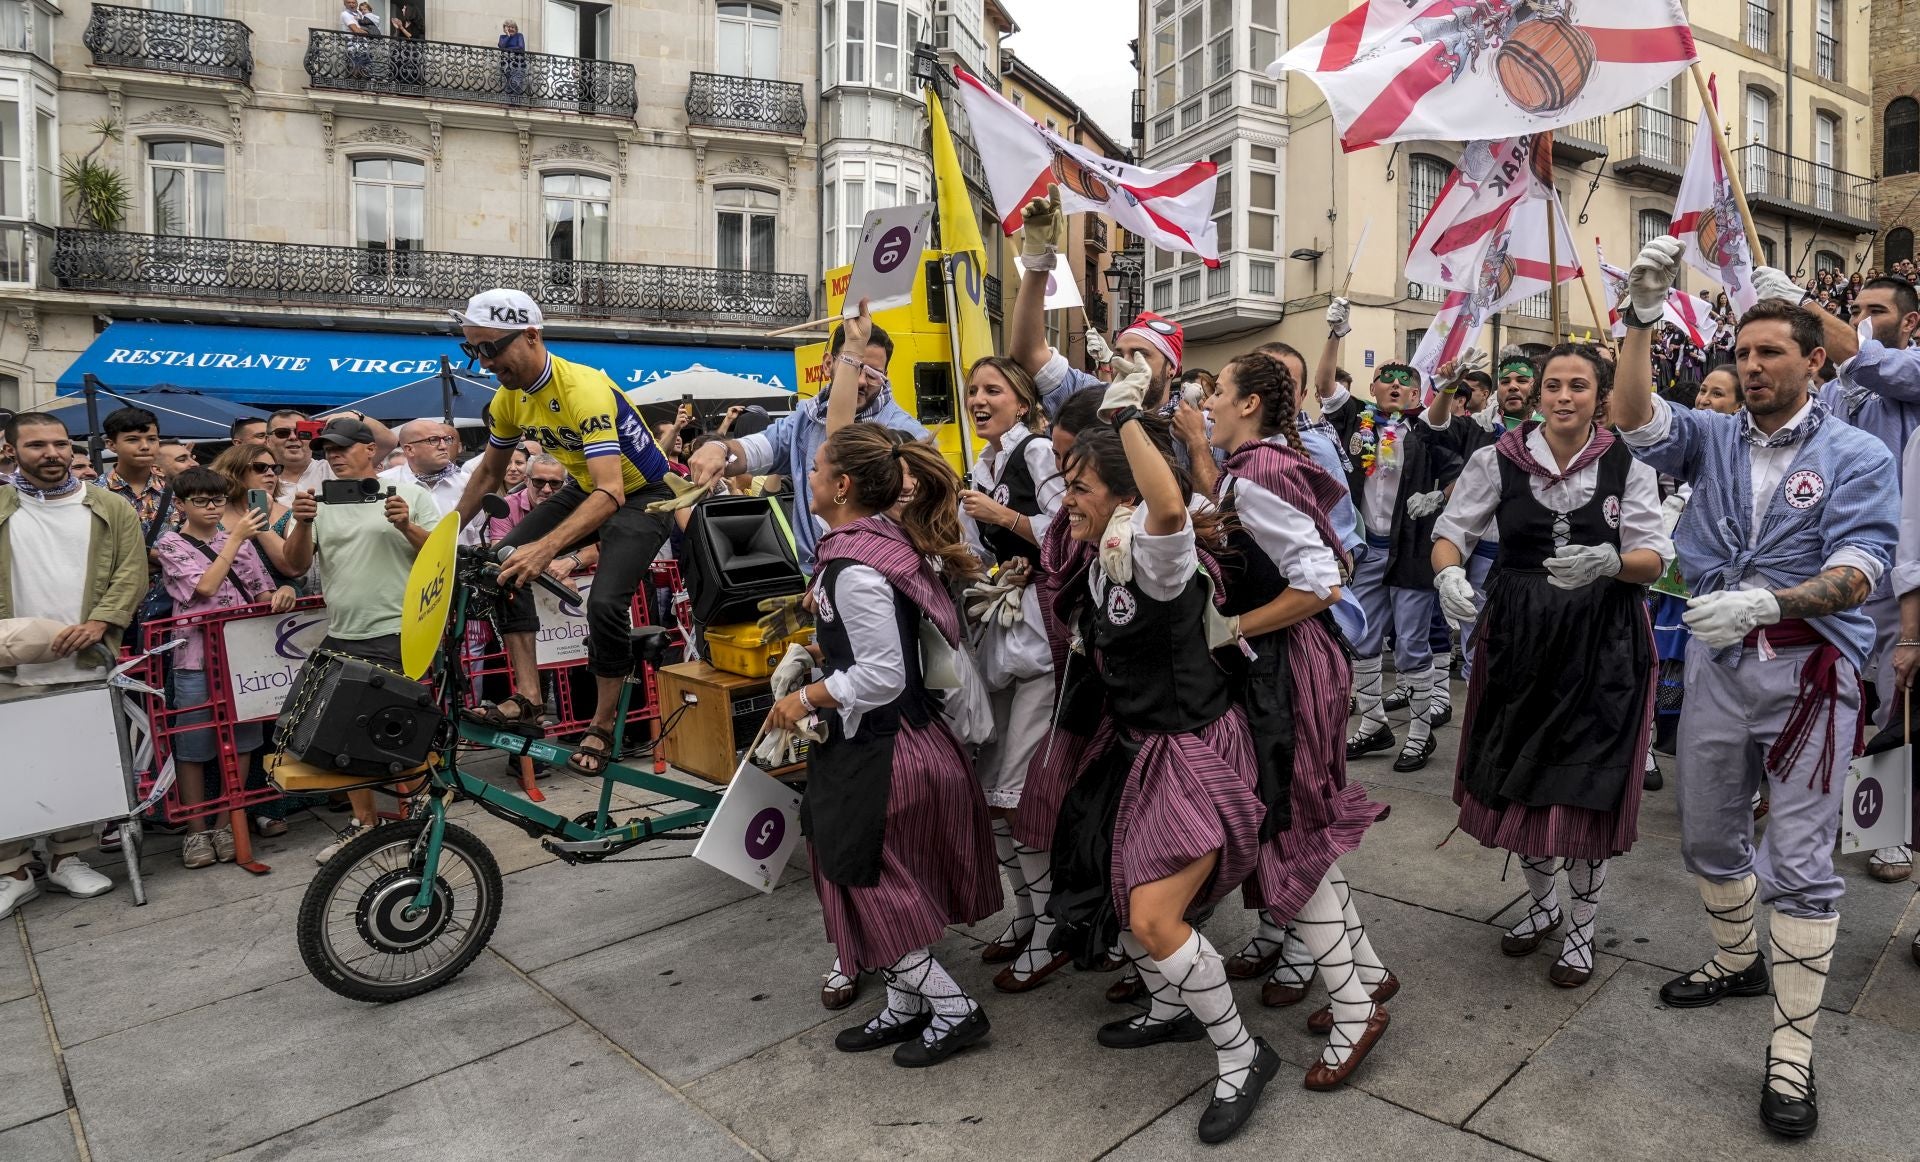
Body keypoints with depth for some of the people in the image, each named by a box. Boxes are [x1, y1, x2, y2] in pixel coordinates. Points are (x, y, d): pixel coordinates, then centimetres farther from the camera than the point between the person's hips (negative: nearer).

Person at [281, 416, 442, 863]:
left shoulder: (410, 494, 1)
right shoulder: (321, 503, 10)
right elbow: (296, 565, 5)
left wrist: (407, 527, -18)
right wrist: (303, 524, -12)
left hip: (397, 636, -5)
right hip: (340, 638, 5)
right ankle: (362, 821, 26)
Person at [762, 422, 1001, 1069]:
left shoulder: (853, 570, -24)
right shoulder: (886, 538, 4)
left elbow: (882, 675, -25)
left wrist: (807, 698, -15)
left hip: (879, 749, -10)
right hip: (902, 738, 10)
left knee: (867, 885, 7)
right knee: (893, 885, 20)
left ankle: (952, 1007, 19)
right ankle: (906, 1006, 35)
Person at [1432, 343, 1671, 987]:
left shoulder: (1627, 466, -4)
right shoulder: (1500, 459, -3)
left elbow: (1654, 558, -5)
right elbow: (1451, 532, -2)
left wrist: (1610, 562, -28)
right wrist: (1449, 573, -23)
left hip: (1602, 641, -1)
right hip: (1518, 636, 1)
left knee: (1590, 787, 5)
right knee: (1516, 779, 11)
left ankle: (1583, 928, 29)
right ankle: (1542, 903, 39)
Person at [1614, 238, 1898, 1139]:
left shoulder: (1855, 457, -3)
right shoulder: (1713, 438, 7)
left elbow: (1856, 573, -14)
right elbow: (1635, 420, -11)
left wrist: (1768, 602, -34)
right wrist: (1641, 320, -21)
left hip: (1808, 669, -4)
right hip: (1717, 660, 4)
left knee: (1799, 858, -2)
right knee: (1708, 835, 16)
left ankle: (1791, 1055, 9)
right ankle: (1738, 962, 41)